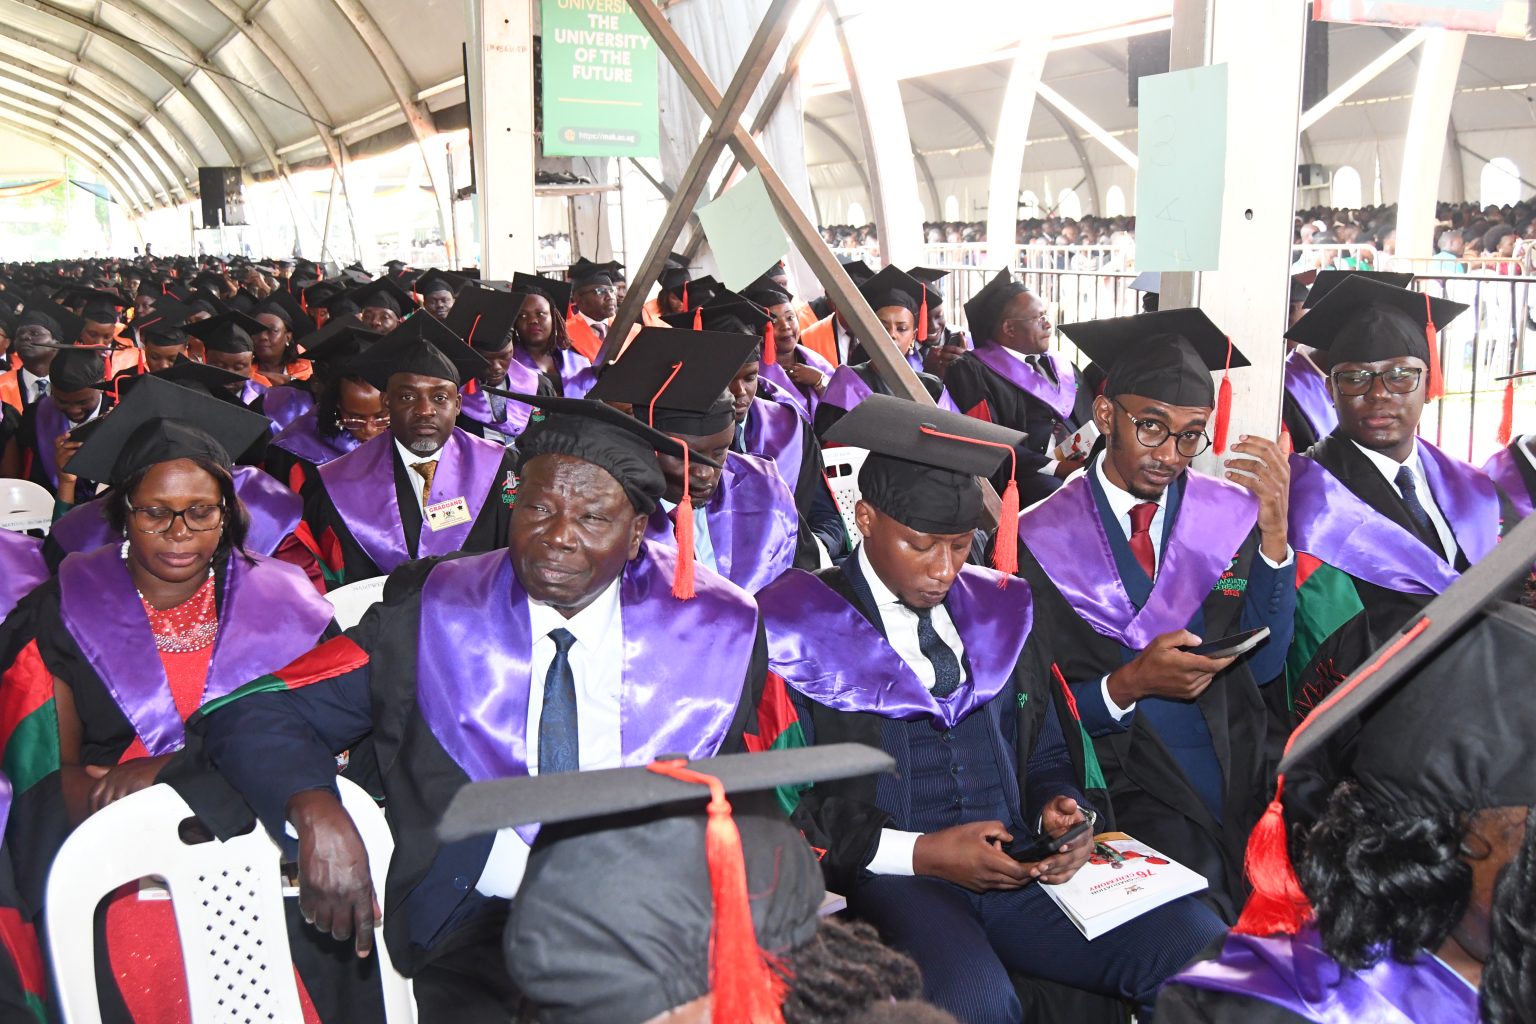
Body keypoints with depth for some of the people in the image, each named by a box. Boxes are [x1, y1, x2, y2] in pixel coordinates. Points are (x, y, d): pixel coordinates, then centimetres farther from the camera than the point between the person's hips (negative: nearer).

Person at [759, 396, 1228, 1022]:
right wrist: (920, 853, -15)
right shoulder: (799, 630, -3)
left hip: (1022, 870, 5)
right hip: (885, 877, -4)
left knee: (1200, 945, -17)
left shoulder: (998, 611, 14)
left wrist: (1058, 808, -1)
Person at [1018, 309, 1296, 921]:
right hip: (1126, 779, -3)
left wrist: (1274, 532, -11)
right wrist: (1128, 684, -21)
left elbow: (1264, 665, -1)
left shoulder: (1233, 514, 4)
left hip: (1242, 773, 4)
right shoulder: (1042, 540, -5)